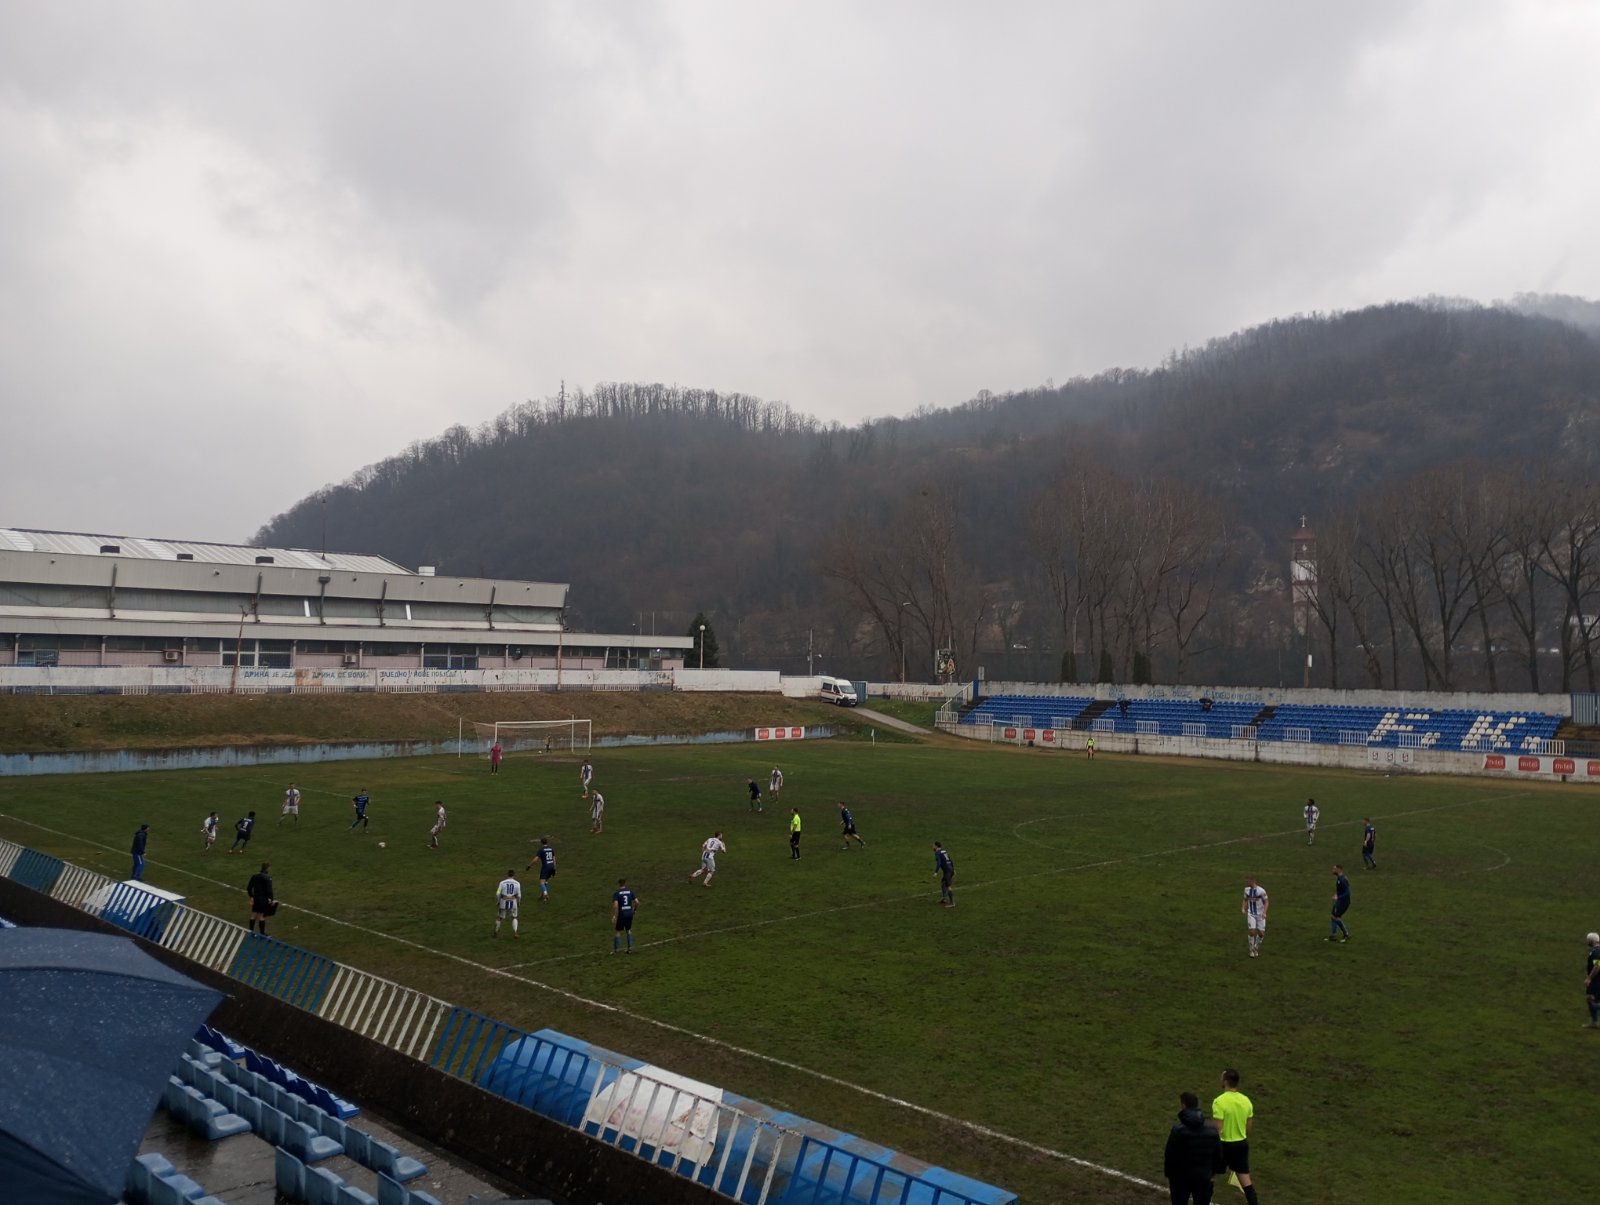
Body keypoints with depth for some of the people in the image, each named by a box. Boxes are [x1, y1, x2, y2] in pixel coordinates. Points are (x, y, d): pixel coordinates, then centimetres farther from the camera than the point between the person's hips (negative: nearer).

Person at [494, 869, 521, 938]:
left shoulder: (502, 883, -5)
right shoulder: (517, 883, -4)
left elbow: (498, 894, -6)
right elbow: (519, 895, -1)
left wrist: (497, 901, 9)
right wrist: (518, 902, 17)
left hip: (503, 902, 0)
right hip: (513, 902, 0)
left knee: (499, 917, 18)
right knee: (514, 918, 18)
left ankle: (496, 933, 28)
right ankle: (515, 933, 6)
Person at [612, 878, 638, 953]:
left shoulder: (616, 893, -9)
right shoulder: (630, 891, 2)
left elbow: (615, 905, -20)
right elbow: (637, 902, -1)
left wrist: (614, 916, -16)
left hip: (621, 915, -3)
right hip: (630, 914, 4)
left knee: (618, 931, 8)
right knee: (628, 930, 19)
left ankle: (615, 950, 10)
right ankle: (630, 948, 16)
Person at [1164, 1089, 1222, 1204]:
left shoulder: (1178, 1130, -16)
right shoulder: (1212, 1129, -2)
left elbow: (1170, 1155, -12)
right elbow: (1218, 1154, 6)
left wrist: (1168, 1175, 2)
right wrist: (1212, 1171, 20)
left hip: (1181, 1177, -3)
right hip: (1204, 1177, 3)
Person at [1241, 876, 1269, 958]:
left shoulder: (1261, 891, -15)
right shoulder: (1247, 890, -1)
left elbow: (1266, 902, -7)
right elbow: (1245, 900, 12)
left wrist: (1264, 913, -19)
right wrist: (1243, 908, -5)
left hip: (1260, 914, -2)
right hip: (1251, 914, 2)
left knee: (1261, 933, 0)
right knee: (1252, 931, -12)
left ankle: (1256, 948, 26)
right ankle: (1252, 950, 6)